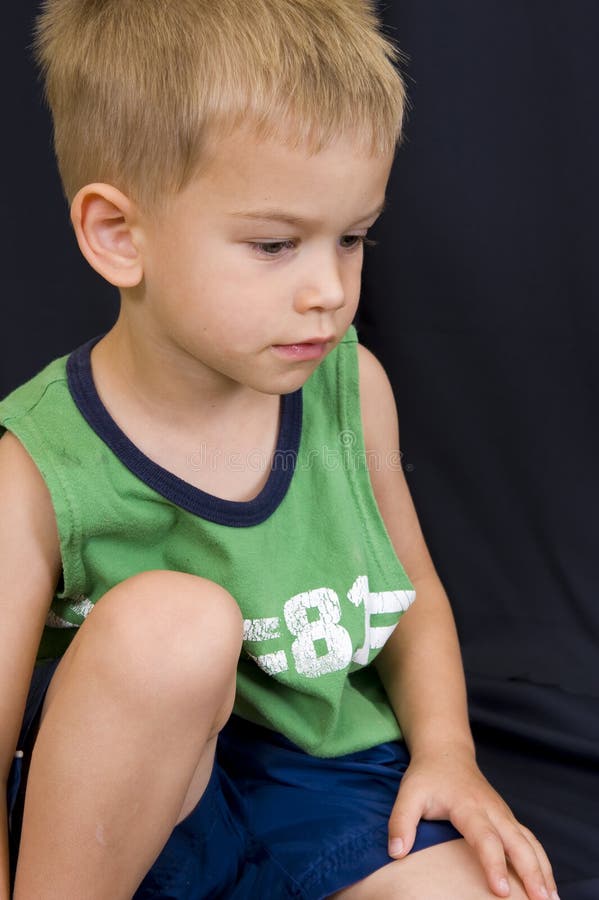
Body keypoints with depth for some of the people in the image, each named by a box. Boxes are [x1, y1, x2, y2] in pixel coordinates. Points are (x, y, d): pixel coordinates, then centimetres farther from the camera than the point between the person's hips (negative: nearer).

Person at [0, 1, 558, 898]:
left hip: (324, 773, 4)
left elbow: (412, 588, 11)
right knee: (171, 618, -34)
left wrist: (445, 749, -3)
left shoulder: (351, 387, -6)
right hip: (126, 815, -3)